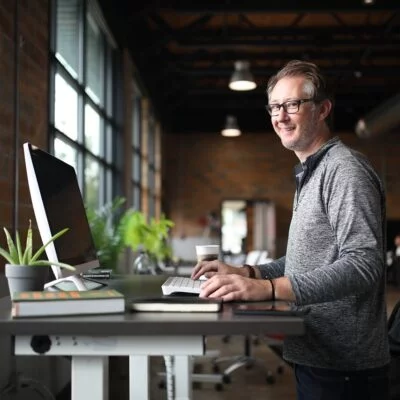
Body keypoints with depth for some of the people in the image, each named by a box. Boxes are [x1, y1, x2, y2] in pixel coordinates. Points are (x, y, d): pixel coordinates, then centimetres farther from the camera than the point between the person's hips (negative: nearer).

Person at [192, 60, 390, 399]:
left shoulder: (345, 168, -15)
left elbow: (363, 264, -26)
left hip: (342, 368, -9)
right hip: (316, 358, 9)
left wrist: (268, 288, -33)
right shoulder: (311, 174, 16)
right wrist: (245, 274, 9)